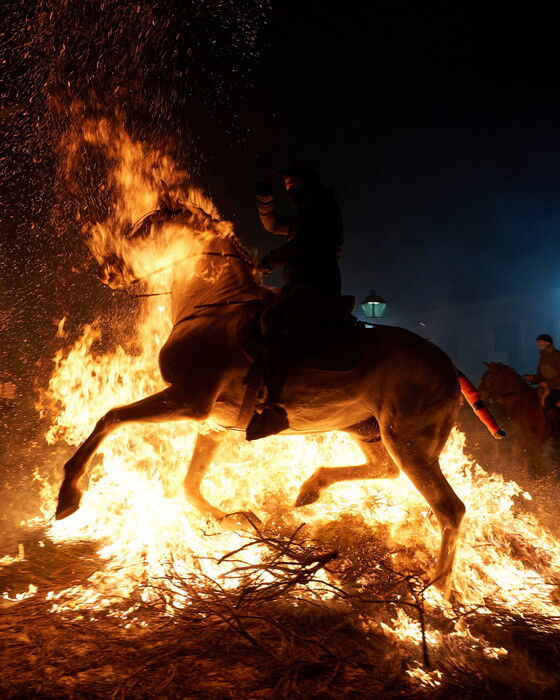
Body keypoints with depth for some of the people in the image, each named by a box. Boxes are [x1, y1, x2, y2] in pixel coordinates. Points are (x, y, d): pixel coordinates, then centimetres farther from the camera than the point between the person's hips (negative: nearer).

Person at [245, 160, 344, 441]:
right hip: (300, 285, 11)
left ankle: (274, 406, -44)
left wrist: (270, 260, -1)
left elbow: (299, 246, -13)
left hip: (318, 286, -11)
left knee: (272, 317, -34)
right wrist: (265, 201, 19)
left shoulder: (322, 207, -1)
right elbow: (274, 225, 38)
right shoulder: (306, 214, 29)